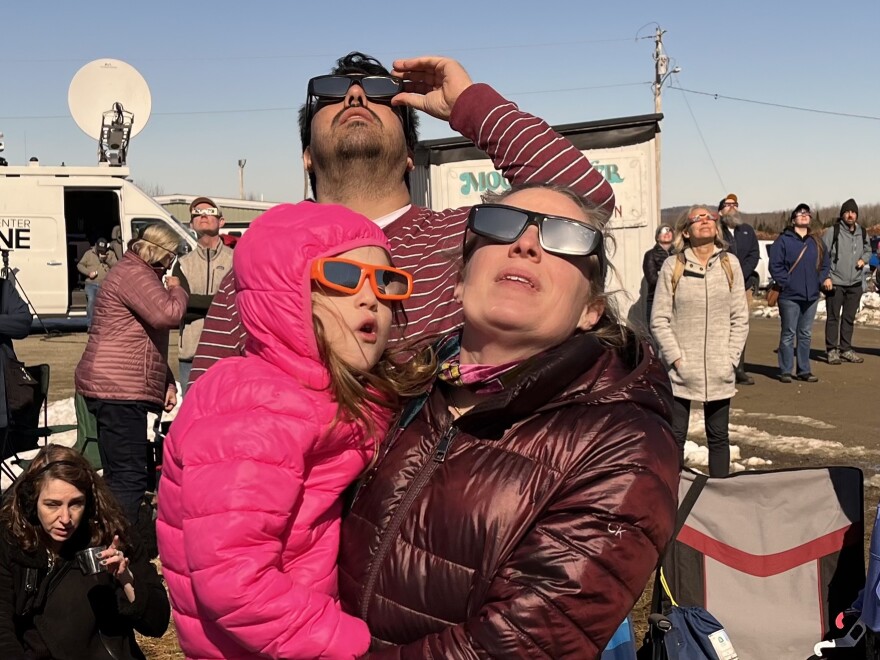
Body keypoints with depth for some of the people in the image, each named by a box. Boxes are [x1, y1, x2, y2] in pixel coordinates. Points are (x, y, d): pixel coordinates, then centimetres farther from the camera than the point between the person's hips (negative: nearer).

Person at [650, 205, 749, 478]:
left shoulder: (730, 264, 2)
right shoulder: (673, 266, -5)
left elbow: (740, 318, 4)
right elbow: (659, 320, -5)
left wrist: (731, 358, -4)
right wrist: (676, 358, -10)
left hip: (719, 372, 2)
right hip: (680, 371, -2)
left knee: (719, 438, 13)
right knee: (675, 437, 5)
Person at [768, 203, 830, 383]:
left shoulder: (817, 242, 13)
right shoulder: (783, 240, -5)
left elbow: (826, 264, 18)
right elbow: (775, 265, -9)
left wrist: (819, 281, 5)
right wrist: (785, 282, -13)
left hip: (811, 296, 5)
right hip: (790, 296, -5)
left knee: (806, 335, 10)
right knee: (788, 334, -2)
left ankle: (804, 370, 17)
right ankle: (785, 371, 5)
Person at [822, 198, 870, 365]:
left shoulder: (862, 233, 8)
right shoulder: (832, 232, -8)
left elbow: (868, 250, 24)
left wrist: (863, 259, 2)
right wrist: (825, 277, -15)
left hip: (855, 283, 5)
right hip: (835, 282, -5)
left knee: (849, 318, 11)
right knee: (833, 317, -1)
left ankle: (845, 349, 20)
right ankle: (831, 351, 5)